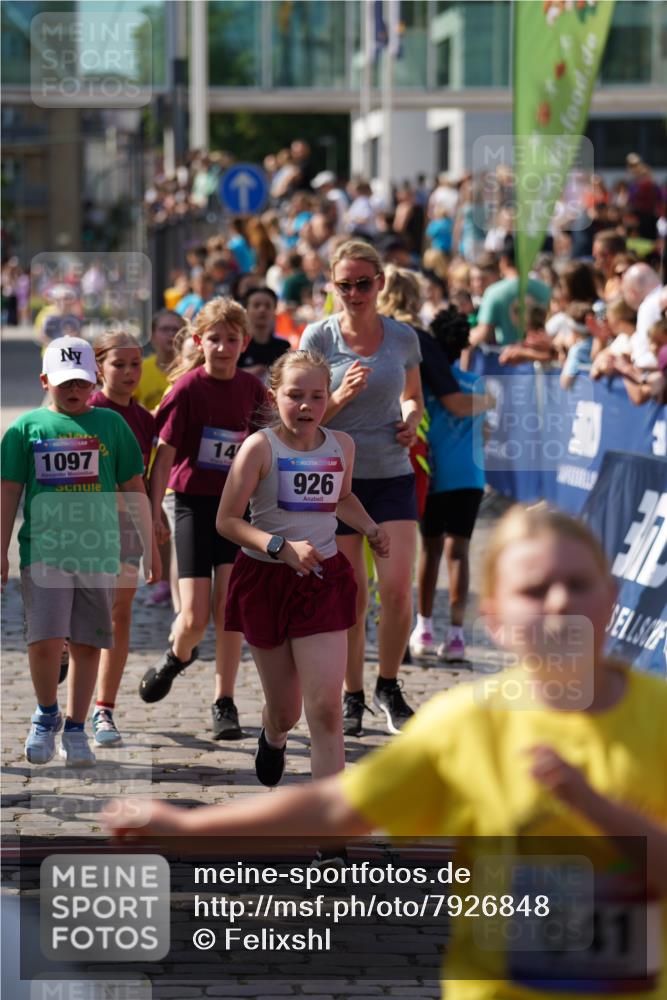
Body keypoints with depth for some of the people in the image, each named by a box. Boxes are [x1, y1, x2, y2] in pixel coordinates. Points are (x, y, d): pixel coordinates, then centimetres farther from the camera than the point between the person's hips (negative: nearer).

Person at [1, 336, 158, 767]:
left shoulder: (111, 424, 8)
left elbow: (134, 489, 13)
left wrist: (150, 547, 13)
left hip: (99, 552, 2)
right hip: (43, 550, -2)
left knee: (88, 644, 4)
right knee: (45, 640, -13)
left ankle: (75, 730, 17)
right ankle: (46, 714, 11)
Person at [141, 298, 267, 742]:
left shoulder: (252, 388, 2)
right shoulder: (188, 387, -9)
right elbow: (165, 452, -7)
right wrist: (154, 511, -10)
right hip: (194, 504, -3)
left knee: (230, 608, -3)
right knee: (195, 616, -6)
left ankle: (225, 703, 6)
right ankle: (178, 656, 28)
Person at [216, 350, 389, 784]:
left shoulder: (341, 445, 3)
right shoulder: (261, 447, -11)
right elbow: (227, 520, -13)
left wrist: (371, 529, 7)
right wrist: (281, 547, -26)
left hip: (323, 579, 2)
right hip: (266, 580, -2)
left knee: (326, 708, -11)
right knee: (285, 710, 11)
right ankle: (273, 738, 50)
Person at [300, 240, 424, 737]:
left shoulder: (403, 337, 4)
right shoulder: (319, 337, -3)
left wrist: (411, 419, -1)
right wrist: (341, 397, -19)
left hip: (393, 476, 2)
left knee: (397, 586, -10)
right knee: (350, 598, 0)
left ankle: (389, 686, 11)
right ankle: (352, 696, 17)